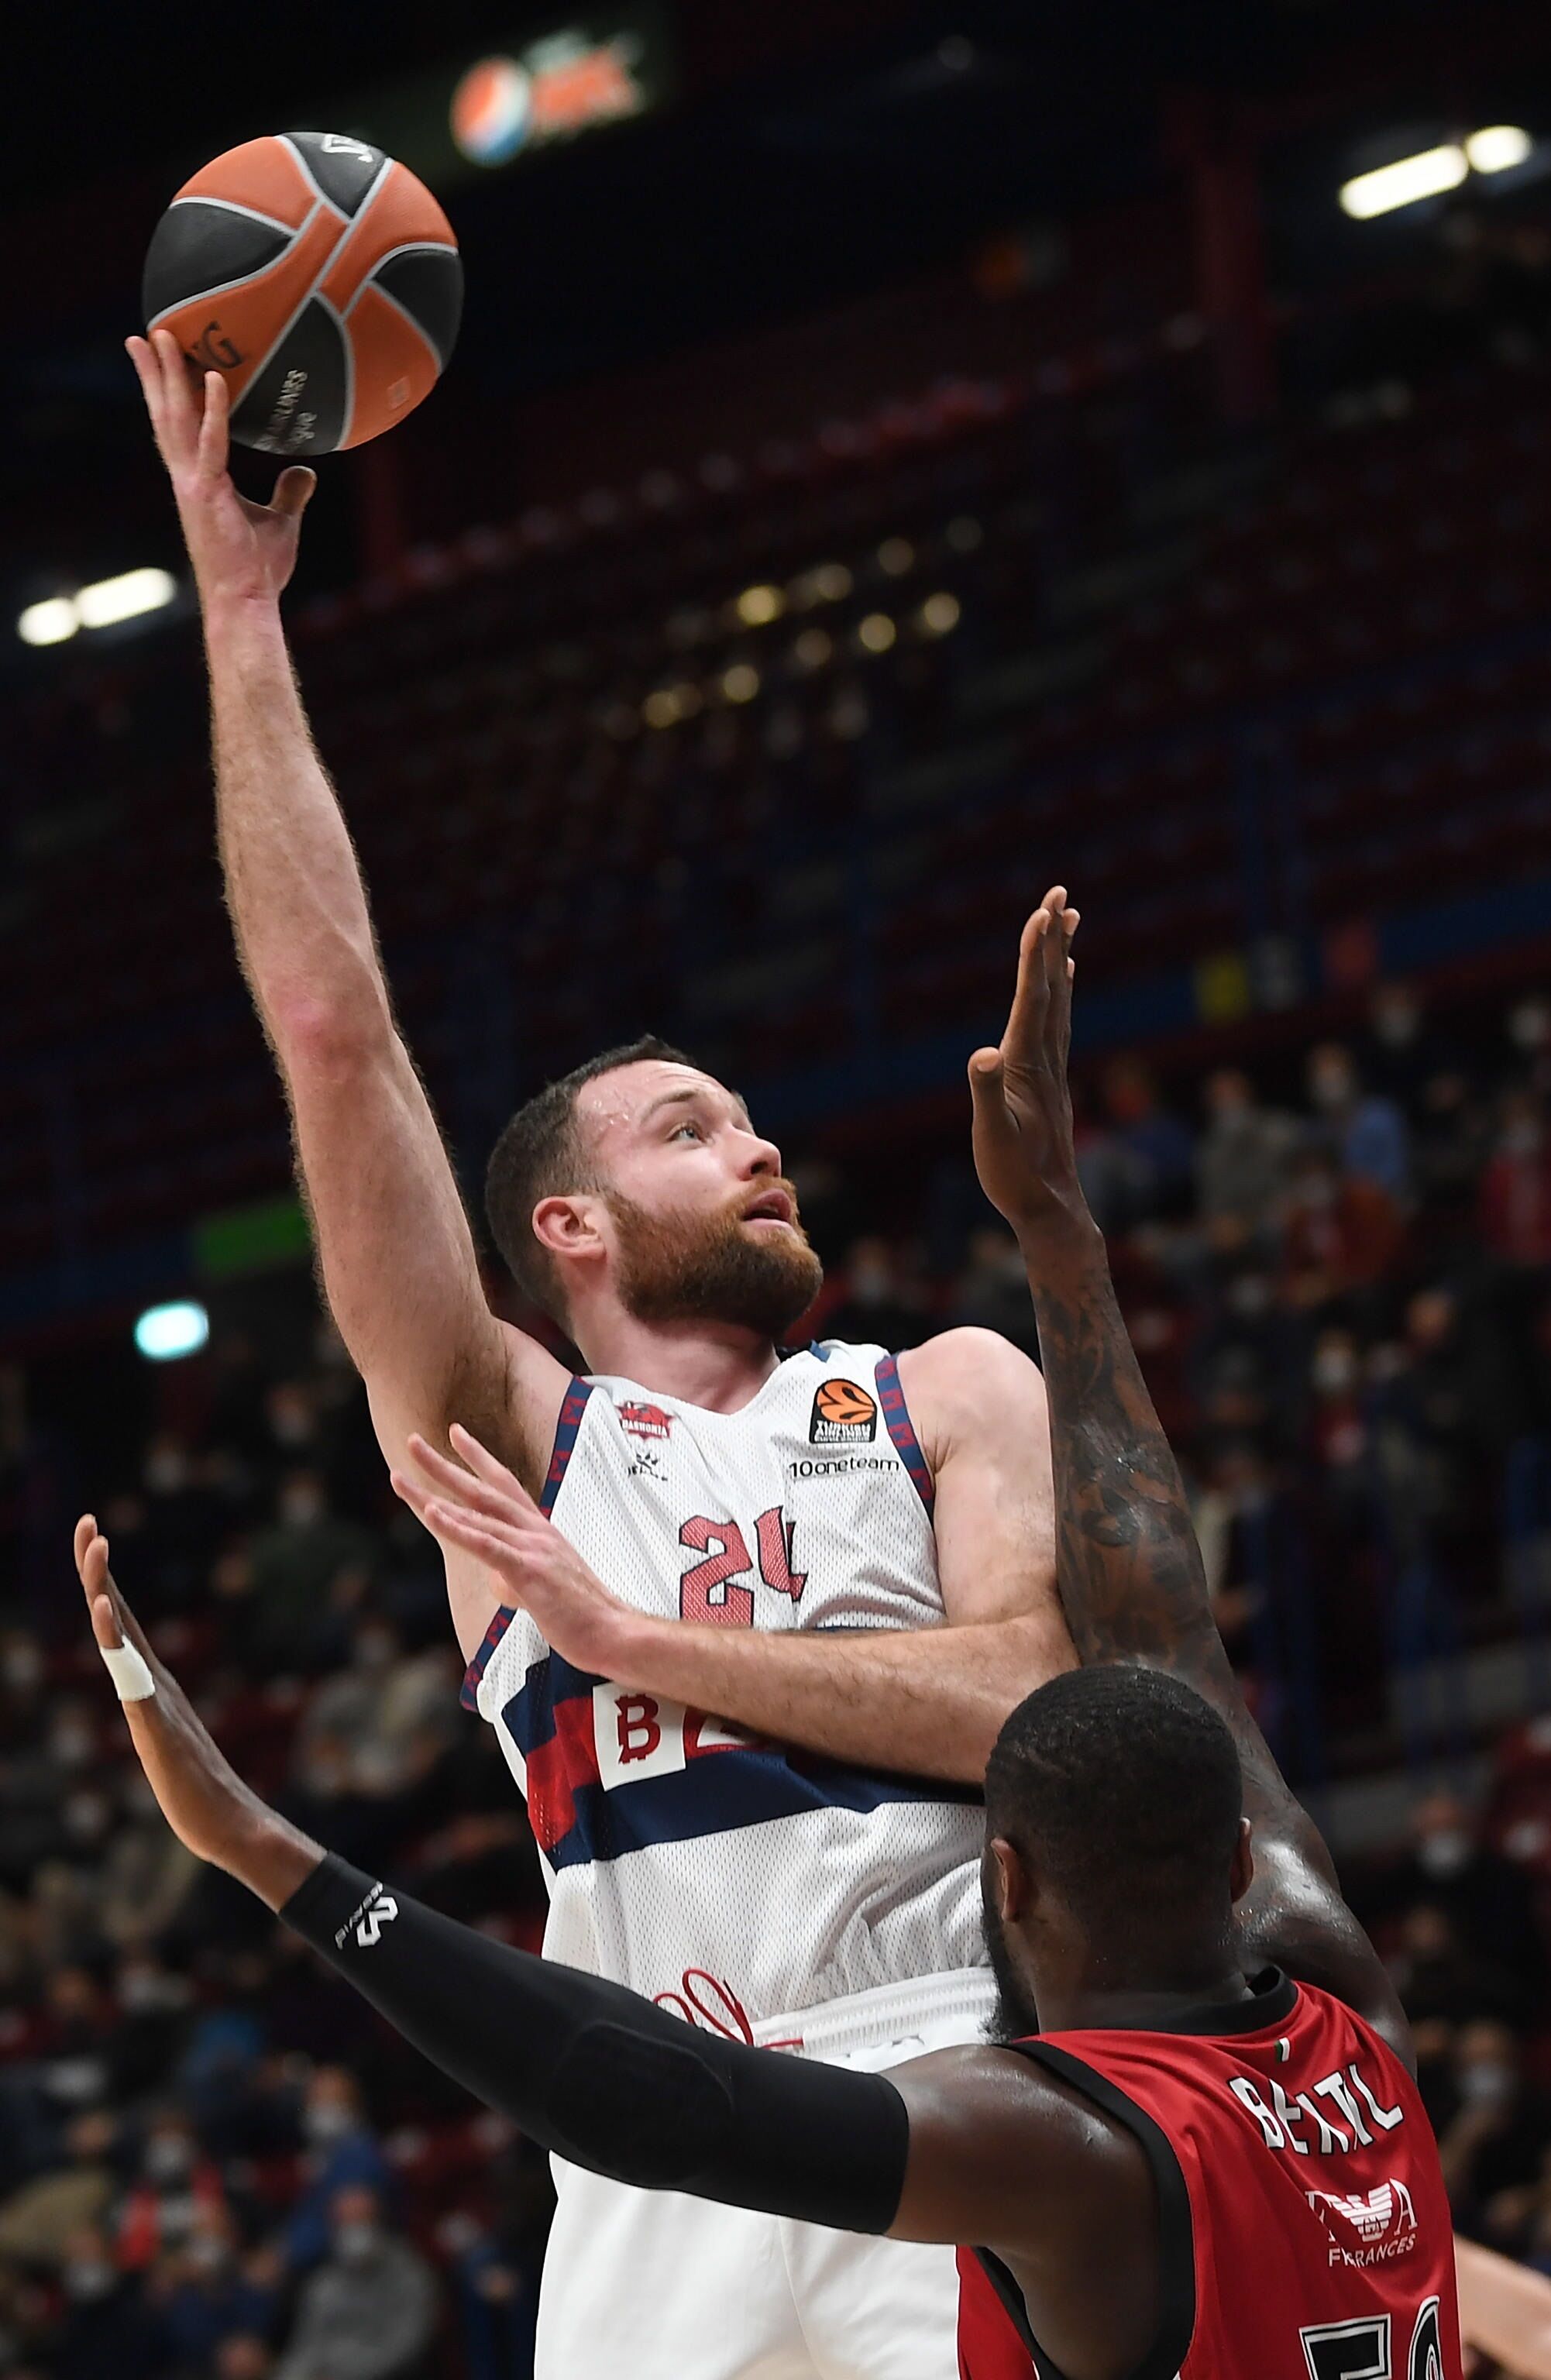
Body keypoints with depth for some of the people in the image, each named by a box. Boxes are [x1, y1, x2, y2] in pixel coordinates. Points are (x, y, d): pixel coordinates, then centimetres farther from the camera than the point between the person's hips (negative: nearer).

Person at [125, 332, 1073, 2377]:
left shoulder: (949, 1398, 17)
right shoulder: (505, 1439, 16)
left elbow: (1039, 1698, -1)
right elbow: (332, 1031, 9)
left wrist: (642, 1637, -2)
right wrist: (240, 605, 7)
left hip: (955, 2076, -1)